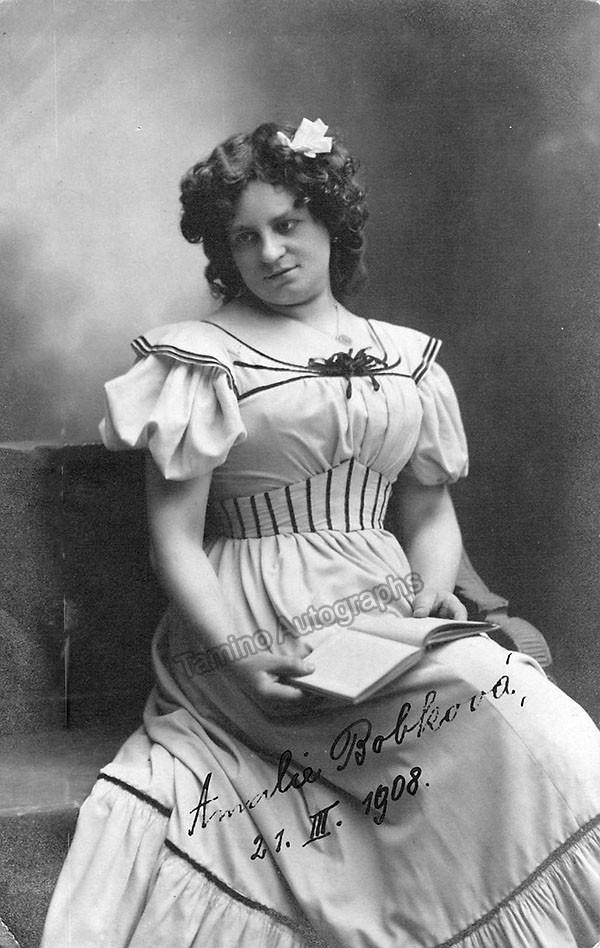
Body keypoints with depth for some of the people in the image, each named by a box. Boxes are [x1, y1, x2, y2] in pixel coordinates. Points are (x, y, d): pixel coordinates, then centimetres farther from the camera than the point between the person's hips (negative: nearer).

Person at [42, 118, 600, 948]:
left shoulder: (408, 358, 14)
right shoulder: (201, 360, 2)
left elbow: (430, 510, 17)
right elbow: (175, 536, -3)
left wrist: (435, 595, -5)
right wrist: (239, 655, -18)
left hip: (390, 620, 5)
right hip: (256, 632, -5)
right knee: (493, 707, -25)